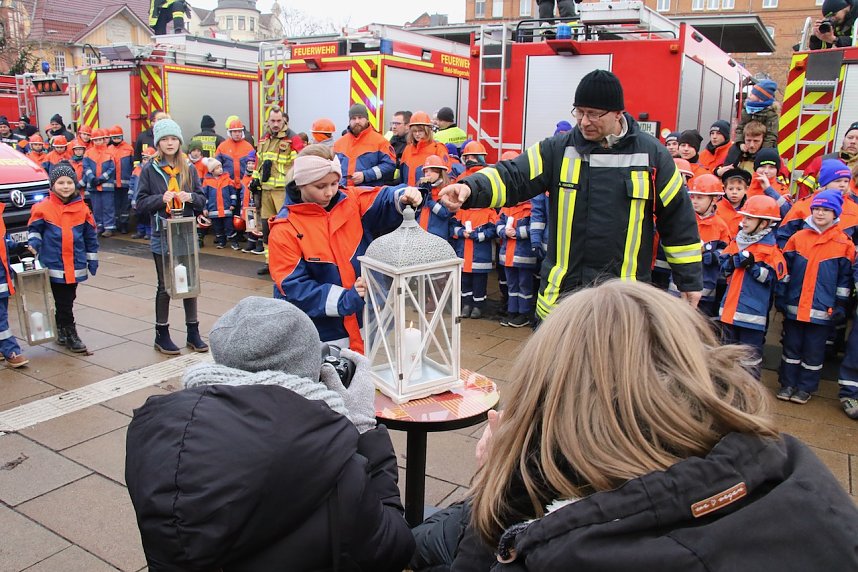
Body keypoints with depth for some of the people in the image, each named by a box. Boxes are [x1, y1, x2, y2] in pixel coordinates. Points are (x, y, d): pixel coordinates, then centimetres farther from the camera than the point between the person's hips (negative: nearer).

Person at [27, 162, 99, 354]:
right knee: (63, 302, 1)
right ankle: (70, 334, 10)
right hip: (54, 265, -3)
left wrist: (92, 260, 11)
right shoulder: (43, 207, -4)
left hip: (76, 265, 3)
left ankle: (61, 330, 30)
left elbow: (90, 236, 10)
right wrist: (33, 245, -12)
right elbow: (34, 229, 7)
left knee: (67, 300, 13)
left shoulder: (82, 208, 4)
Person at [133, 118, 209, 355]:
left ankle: (193, 332, 20)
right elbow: (141, 204, -3)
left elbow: (202, 200, 7)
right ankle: (161, 334, 19)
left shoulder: (189, 169, 5)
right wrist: (161, 199, -20)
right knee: (165, 286, 6)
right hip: (162, 235, -2)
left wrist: (191, 197, -14)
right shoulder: (150, 170, -3)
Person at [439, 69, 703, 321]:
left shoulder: (651, 154, -1)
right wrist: (470, 188, -31)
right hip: (562, 290, 1)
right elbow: (513, 177, -10)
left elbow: (678, 216, 4)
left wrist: (690, 279, 6)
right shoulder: (558, 150, 0)